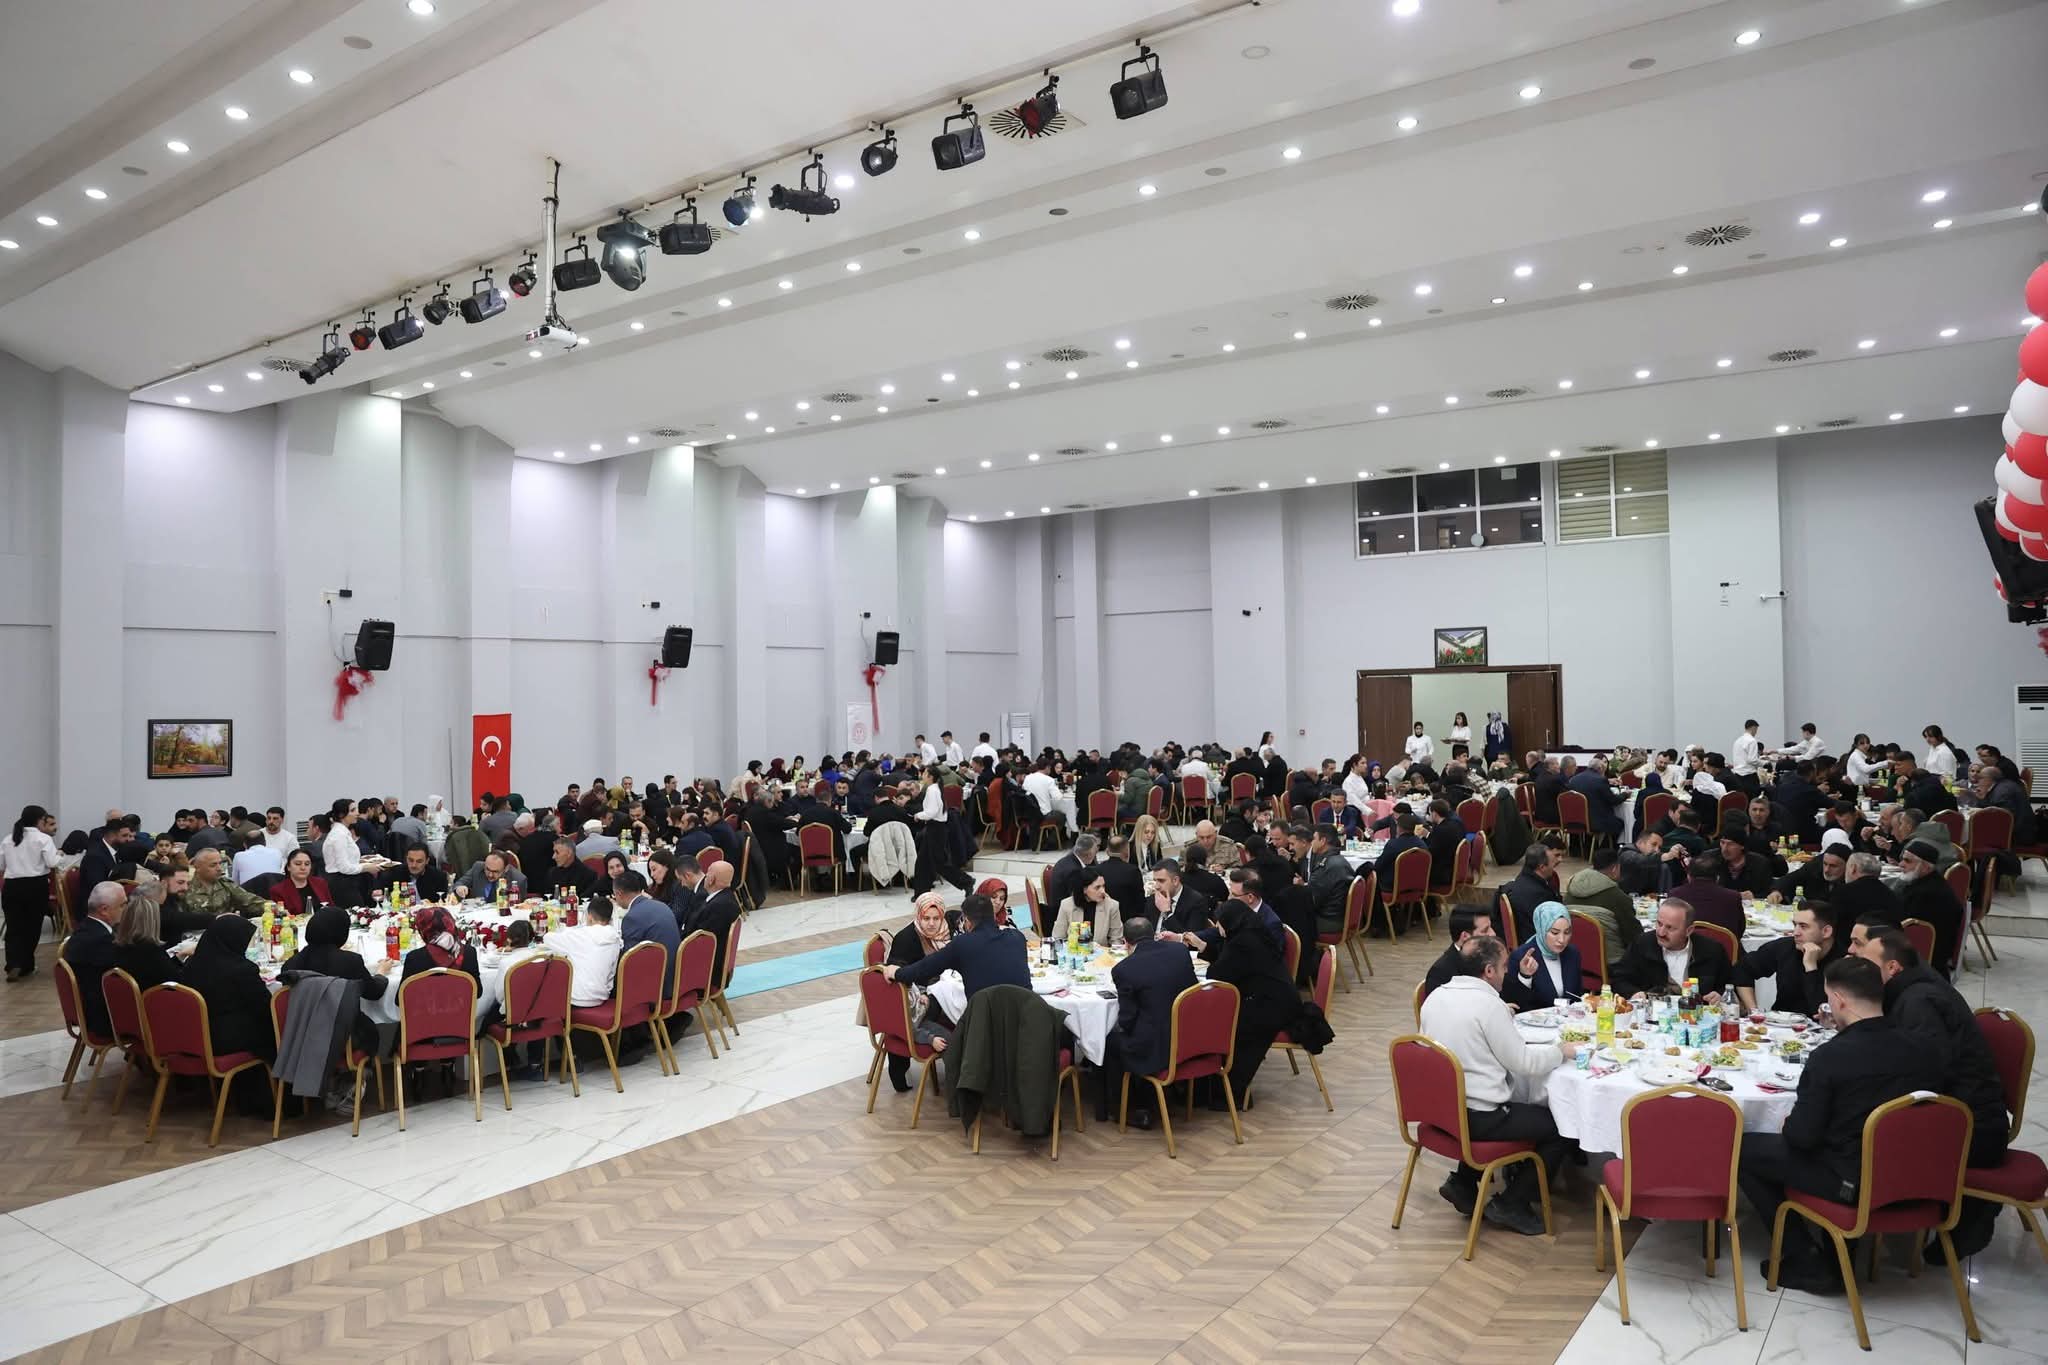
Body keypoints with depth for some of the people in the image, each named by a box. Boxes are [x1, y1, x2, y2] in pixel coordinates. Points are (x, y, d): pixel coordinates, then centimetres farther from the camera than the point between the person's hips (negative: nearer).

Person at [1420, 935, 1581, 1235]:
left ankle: (1463, 1182, 22)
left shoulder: (1435, 997, 4)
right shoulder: (1487, 1003, -19)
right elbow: (1522, 1062, -13)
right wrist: (1562, 1050, 2)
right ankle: (1511, 1204, 9)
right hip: (1477, 1117, -9)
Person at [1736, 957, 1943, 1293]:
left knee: (1740, 1148, 6)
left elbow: (1802, 1136, -18)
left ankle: (1808, 1262, 10)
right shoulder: (1922, 1051, -7)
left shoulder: (1829, 1057, -22)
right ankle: (1839, 1257, 30)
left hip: (1852, 1182, -7)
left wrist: (1789, 1122, 6)